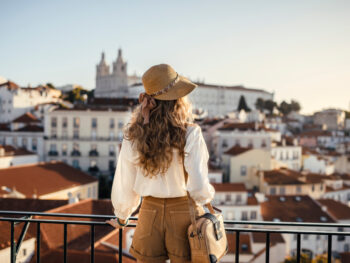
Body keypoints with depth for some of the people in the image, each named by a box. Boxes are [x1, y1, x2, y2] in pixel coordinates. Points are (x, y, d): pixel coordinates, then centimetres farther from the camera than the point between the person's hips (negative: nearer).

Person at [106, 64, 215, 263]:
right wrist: (209, 195, 5)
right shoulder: (190, 133, -15)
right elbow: (198, 187, -19)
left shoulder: (133, 136, -6)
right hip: (184, 216, -2)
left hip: (150, 215, 3)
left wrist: (122, 218, 19)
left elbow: (124, 185, 2)